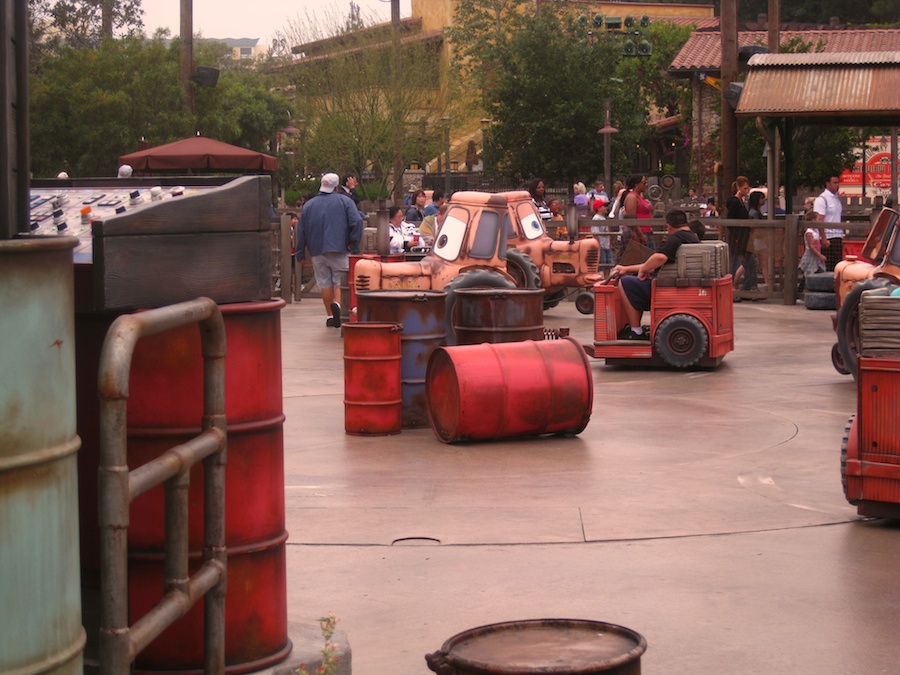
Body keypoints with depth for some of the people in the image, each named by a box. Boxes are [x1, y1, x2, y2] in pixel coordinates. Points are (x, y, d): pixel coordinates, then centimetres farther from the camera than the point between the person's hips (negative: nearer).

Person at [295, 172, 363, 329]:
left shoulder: (308, 205, 10)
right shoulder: (344, 201, 1)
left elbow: (301, 231, 10)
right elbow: (357, 222, -11)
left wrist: (300, 254, 15)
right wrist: (354, 244, -5)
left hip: (317, 251, 3)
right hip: (339, 249, -3)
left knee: (325, 284, 9)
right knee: (341, 280, 1)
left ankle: (330, 316, 11)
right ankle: (337, 304, -26)